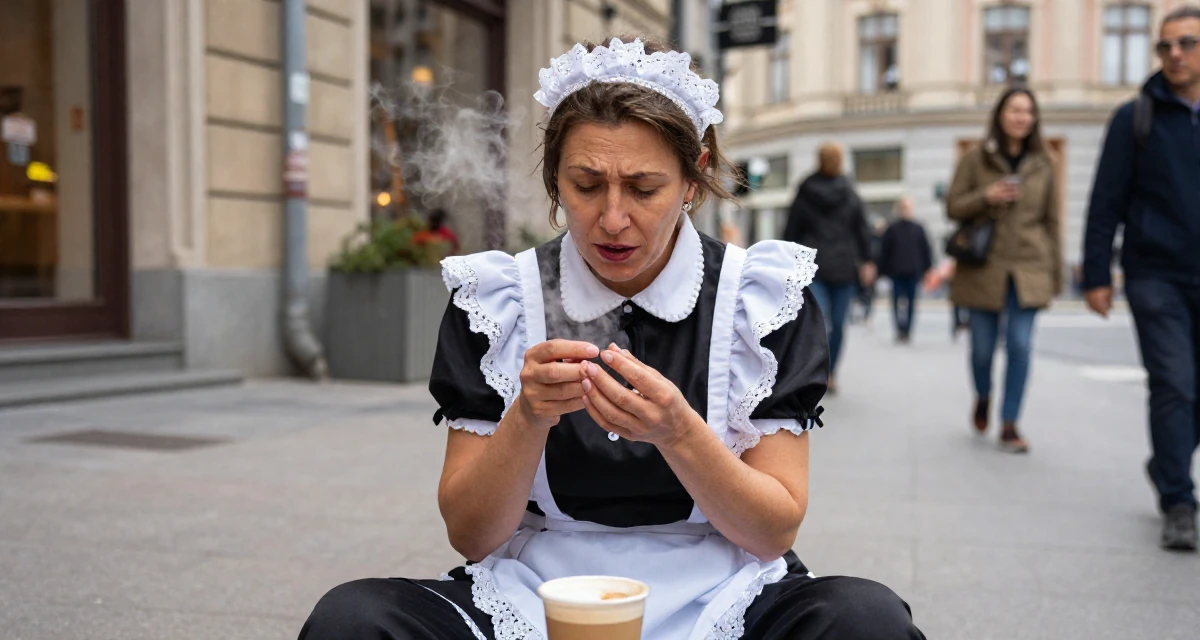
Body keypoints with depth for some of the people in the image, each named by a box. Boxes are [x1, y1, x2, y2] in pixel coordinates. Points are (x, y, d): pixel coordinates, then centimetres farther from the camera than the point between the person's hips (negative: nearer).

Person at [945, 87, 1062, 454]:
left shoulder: (1042, 164, 8)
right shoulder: (975, 159, 2)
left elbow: (1051, 222, 10)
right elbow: (953, 207, 3)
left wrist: (1056, 276, 8)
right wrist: (985, 197, -17)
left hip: (1027, 268, 1)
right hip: (984, 267, -1)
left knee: (1020, 345, -7)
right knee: (983, 346, 5)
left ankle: (1010, 426, 2)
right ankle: (983, 397, 36)